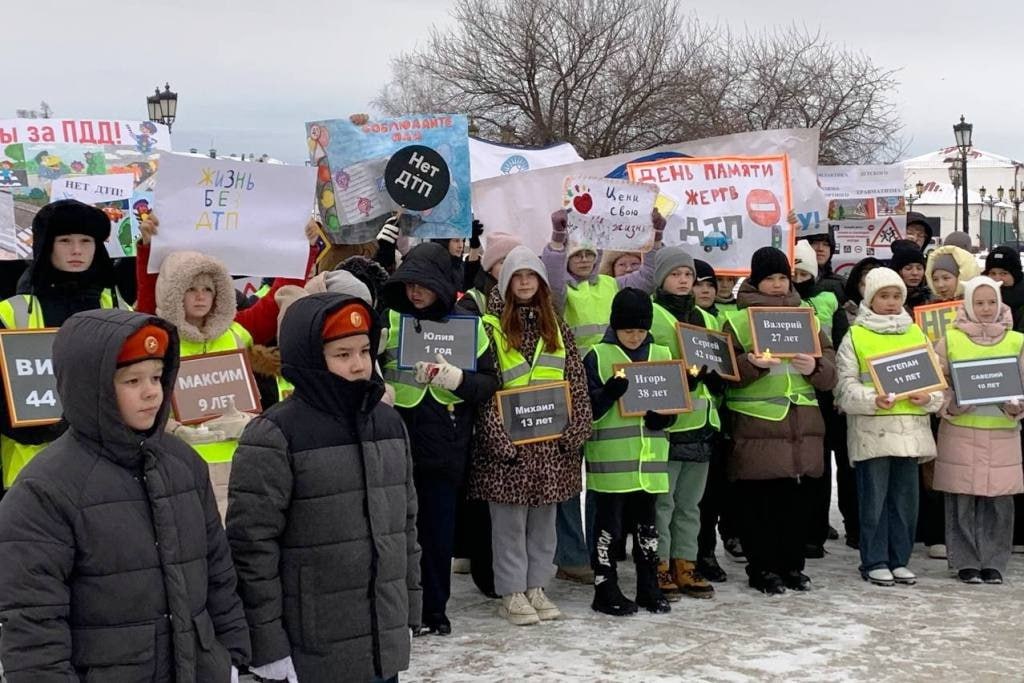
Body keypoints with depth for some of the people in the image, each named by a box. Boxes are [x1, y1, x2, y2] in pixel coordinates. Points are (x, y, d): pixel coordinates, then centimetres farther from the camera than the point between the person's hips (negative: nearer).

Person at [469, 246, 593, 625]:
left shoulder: (556, 327, 12)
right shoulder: (492, 327, -3)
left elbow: (576, 381, 10)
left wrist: (576, 430, -1)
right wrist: (498, 435, -16)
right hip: (509, 439, -4)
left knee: (543, 519, 10)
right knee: (510, 520, 1)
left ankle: (536, 587, 21)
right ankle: (511, 594, 9)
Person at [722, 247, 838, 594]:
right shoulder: (738, 321, 1)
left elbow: (830, 367, 9)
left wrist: (814, 367, -12)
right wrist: (751, 364, -24)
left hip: (799, 422, 3)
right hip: (755, 422, -3)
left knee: (790, 496, 8)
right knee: (757, 499, 0)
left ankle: (791, 564, 19)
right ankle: (761, 568, 10)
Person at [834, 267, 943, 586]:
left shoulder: (916, 334, 13)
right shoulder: (855, 336, 1)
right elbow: (846, 385, -4)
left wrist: (929, 397, -6)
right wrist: (873, 400, -20)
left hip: (911, 427, 4)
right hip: (872, 428, -4)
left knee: (905, 497, 9)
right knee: (874, 497, 0)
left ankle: (899, 560, 19)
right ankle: (874, 562, 10)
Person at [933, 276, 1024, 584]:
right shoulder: (950, 339, 4)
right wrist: (951, 405, -13)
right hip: (960, 431, -1)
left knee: (999, 500, 2)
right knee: (962, 500, 1)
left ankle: (993, 563, 13)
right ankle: (966, 562, 11)